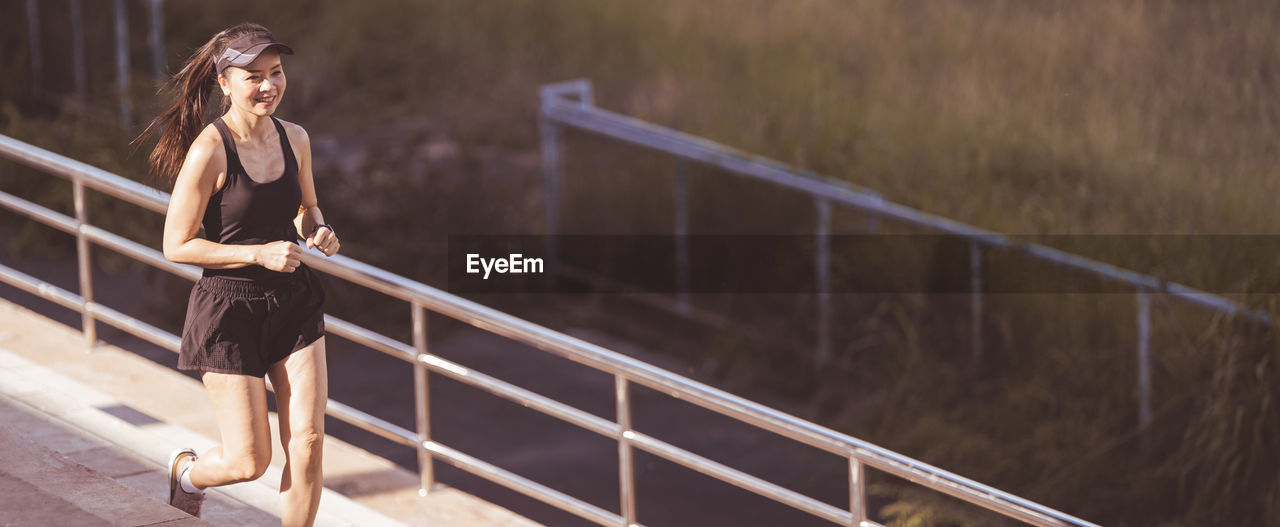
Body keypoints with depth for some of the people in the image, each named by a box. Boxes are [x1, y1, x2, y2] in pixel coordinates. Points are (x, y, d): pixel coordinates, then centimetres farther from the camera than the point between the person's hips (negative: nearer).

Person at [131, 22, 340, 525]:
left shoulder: (294, 138, 1)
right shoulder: (209, 151, -18)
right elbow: (177, 246, -15)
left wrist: (320, 233, -5)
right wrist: (260, 254, -22)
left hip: (294, 302, 5)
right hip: (229, 309, -5)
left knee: (308, 443, -4)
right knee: (248, 461, 0)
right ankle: (187, 471, 35)